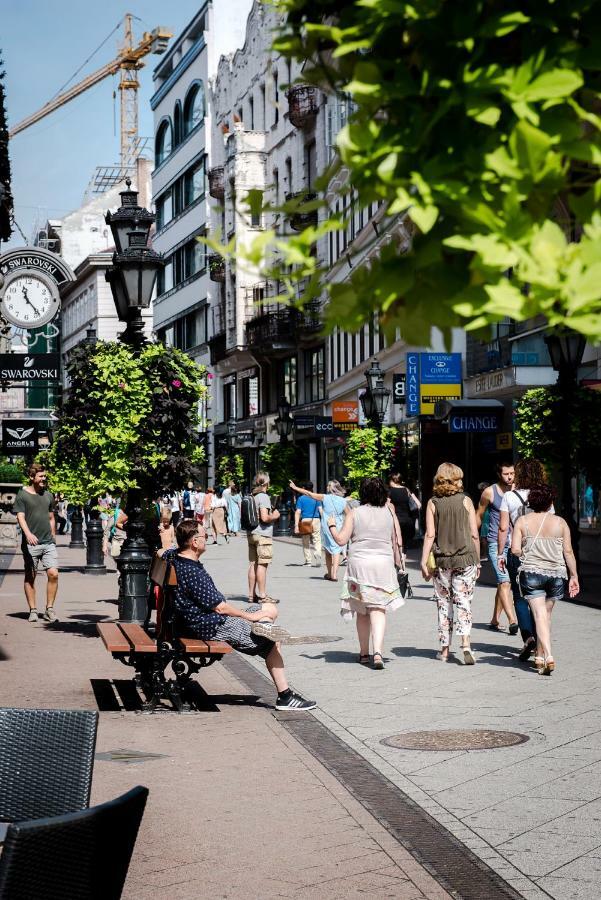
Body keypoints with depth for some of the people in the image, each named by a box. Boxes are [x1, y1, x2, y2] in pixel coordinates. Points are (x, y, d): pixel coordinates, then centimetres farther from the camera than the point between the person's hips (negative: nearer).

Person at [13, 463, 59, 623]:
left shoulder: (48, 495, 14)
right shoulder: (22, 495, -1)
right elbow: (20, 517, -11)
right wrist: (28, 534, -27)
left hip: (48, 543, 3)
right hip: (30, 544, -3)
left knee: (53, 574, -8)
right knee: (30, 577, 3)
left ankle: (49, 609, 1)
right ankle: (33, 610, 11)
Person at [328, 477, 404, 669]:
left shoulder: (354, 513, -3)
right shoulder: (389, 512, 4)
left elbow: (341, 540, -4)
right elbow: (396, 541, 9)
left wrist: (331, 525, 13)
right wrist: (397, 560, 22)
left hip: (359, 562, -1)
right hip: (383, 563, 1)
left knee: (362, 611, 11)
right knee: (378, 610, -2)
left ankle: (364, 653, 18)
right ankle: (377, 651, -19)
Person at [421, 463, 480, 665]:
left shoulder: (433, 503, 0)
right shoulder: (465, 501, 0)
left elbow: (430, 535, -5)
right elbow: (474, 535, 0)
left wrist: (424, 561, -3)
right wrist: (477, 560, 9)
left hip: (441, 559, 1)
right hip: (465, 558, -1)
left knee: (444, 604, 10)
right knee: (463, 602, 0)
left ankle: (444, 650, 14)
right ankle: (465, 644, -18)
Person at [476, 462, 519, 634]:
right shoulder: (489, 492, -2)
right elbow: (479, 515, 10)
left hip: (514, 542, 4)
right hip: (495, 542, -4)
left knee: (503, 582, 11)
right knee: (504, 581, -15)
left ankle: (495, 620, 22)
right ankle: (513, 621, -20)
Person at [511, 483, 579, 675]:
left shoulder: (522, 521, -1)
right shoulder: (560, 523, 1)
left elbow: (515, 549, -6)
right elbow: (568, 552, 2)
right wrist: (574, 576, 9)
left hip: (531, 573, -2)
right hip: (556, 573, 2)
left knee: (540, 615, -5)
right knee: (546, 614, 16)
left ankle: (548, 655, -21)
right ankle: (539, 656, 25)